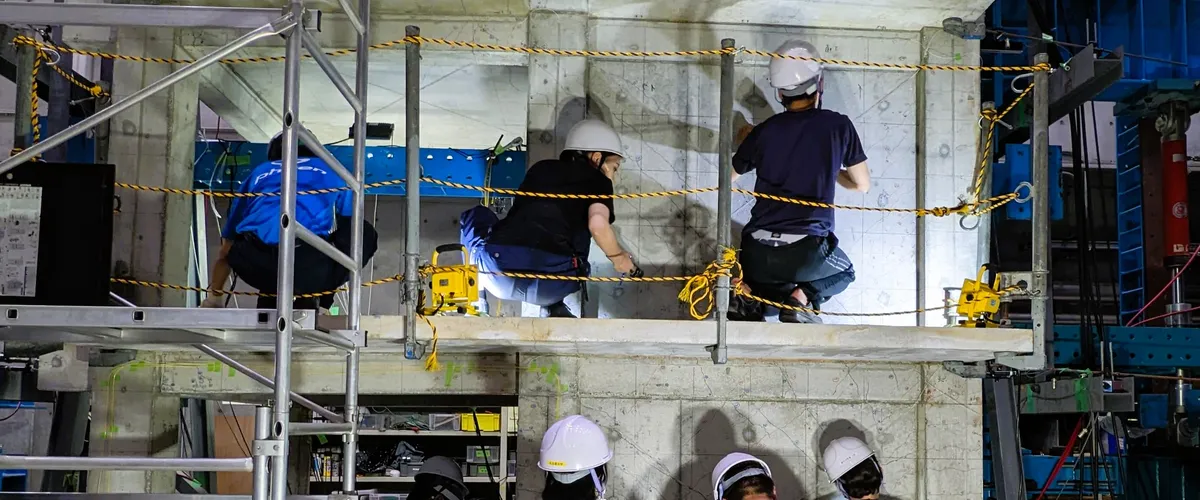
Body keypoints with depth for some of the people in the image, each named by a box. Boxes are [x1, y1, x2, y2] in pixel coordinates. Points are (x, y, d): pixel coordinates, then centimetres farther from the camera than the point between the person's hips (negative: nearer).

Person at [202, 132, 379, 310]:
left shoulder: (258, 173, 33)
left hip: (260, 268, 3)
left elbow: (226, 252, 42)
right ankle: (309, 302, 18)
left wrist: (213, 298, 59)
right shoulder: (331, 172, 31)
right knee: (365, 233, 29)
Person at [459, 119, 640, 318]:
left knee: (477, 215, 33)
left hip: (499, 276, 2)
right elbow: (597, 224, -7)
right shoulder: (597, 180, 14)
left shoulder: (540, 168, 24)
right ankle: (555, 307, 16)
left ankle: (476, 301, 19)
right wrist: (618, 257, 13)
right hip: (548, 288, -2)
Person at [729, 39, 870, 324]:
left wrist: (746, 143, 42)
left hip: (758, 252, 2)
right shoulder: (838, 126, 1)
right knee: (844, 274, 30)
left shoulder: (764, 131, 7)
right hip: (807, 251, -2)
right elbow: (862, 185, 12)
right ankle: (804, 297, -2)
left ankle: (747, 291, 0)